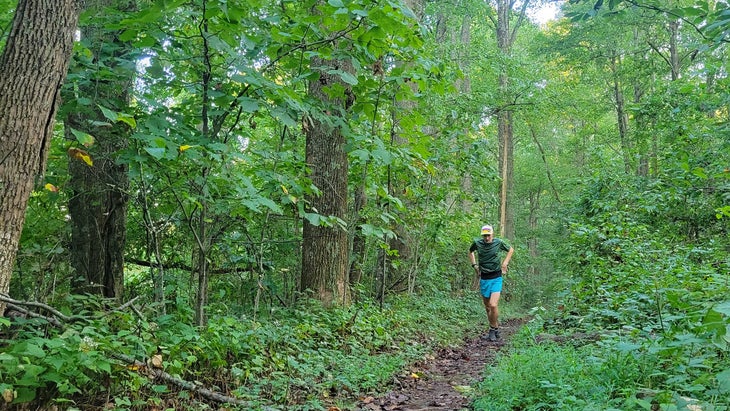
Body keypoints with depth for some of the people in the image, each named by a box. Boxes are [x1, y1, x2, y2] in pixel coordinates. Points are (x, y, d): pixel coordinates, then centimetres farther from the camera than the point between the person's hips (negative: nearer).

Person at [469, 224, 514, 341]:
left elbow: (511, 250, 13)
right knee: (487, 308, 9)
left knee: (493, 305, -17)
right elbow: (470, 252, 19)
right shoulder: (477, 243, -4)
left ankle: (493, 329, 2)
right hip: (483, 279, 3)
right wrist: (474, 265, 9)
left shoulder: (498, 242, -8)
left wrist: (505, 263, 3)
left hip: (496, 278, -3)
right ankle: (496, 329, 25)